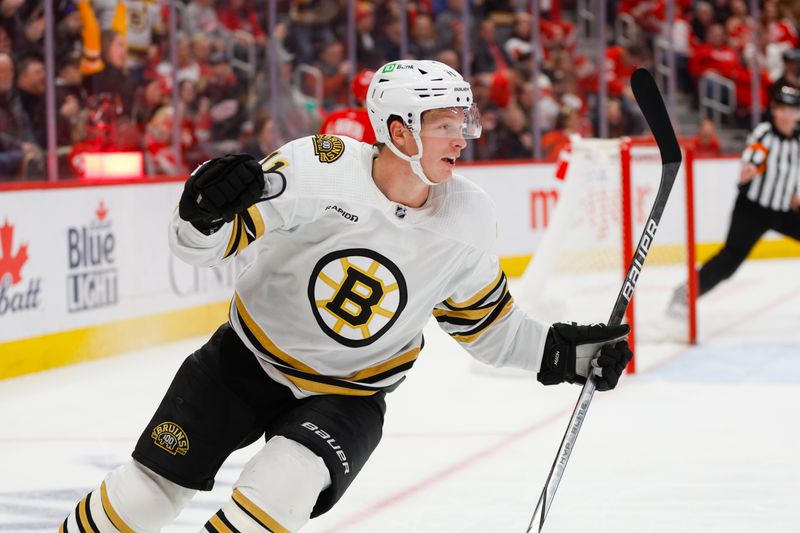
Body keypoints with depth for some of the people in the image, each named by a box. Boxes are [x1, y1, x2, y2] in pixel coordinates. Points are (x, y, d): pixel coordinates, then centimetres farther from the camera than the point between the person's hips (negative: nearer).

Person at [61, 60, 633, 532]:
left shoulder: (467, 219, -12)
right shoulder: (321, 169, -25)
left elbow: (484, 321, 5)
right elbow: (198, 244, -24)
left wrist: (561, 351, -5)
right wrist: (207, 208, -46)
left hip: (348, 394, 2)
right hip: (247, 361, -1)